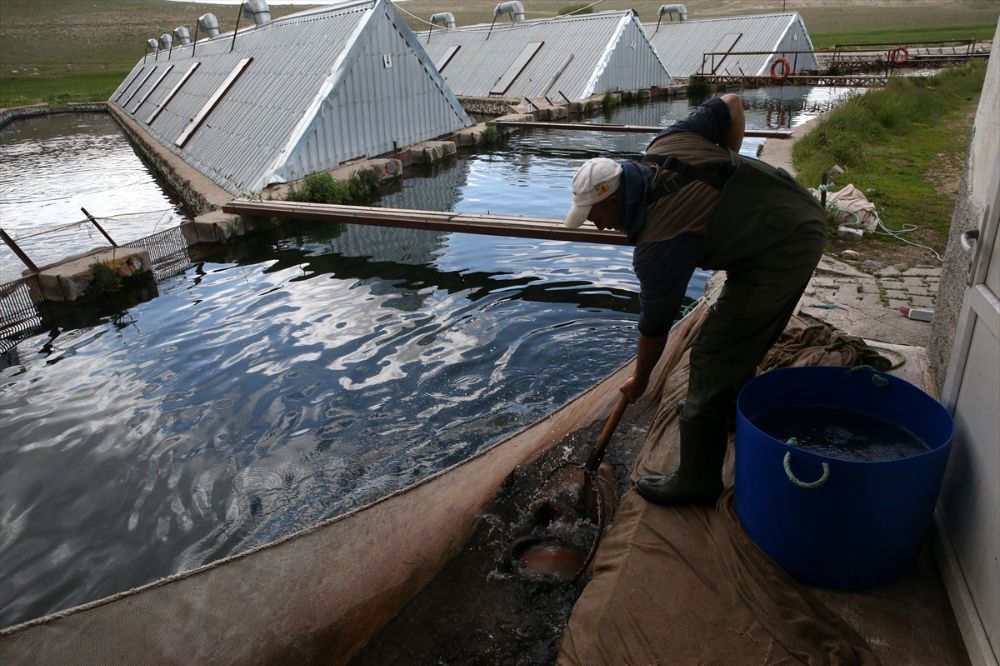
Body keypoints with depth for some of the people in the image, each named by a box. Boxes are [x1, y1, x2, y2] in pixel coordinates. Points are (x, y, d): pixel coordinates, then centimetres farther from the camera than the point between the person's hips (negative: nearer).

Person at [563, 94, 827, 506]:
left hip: (780, 256, -10)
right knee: (740, 335, 26)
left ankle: (697, 481, 6)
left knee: (712, 360, -6)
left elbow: (655, 325, -11)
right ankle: (734, 410, 48)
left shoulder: (657, 245, -24)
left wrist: (638, 382, 6)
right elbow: (732, 104, 7)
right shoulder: (664, 145, -4)